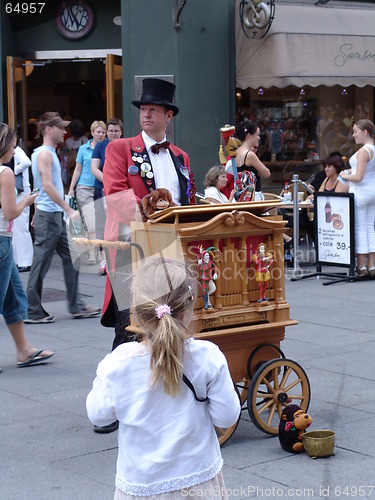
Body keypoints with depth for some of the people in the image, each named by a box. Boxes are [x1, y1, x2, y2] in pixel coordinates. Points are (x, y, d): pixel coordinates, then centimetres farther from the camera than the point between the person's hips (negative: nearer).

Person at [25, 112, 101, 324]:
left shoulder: (50, 153, 18)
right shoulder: (44, 154, -13)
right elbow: (48, 186, -22)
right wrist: (69, 210, -22)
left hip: (57, 216, 10)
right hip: (48, 215, -10)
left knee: (71, 258, 10)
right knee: (41, 263, -4)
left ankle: (77, 306, 14)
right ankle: (33, 312, 2)